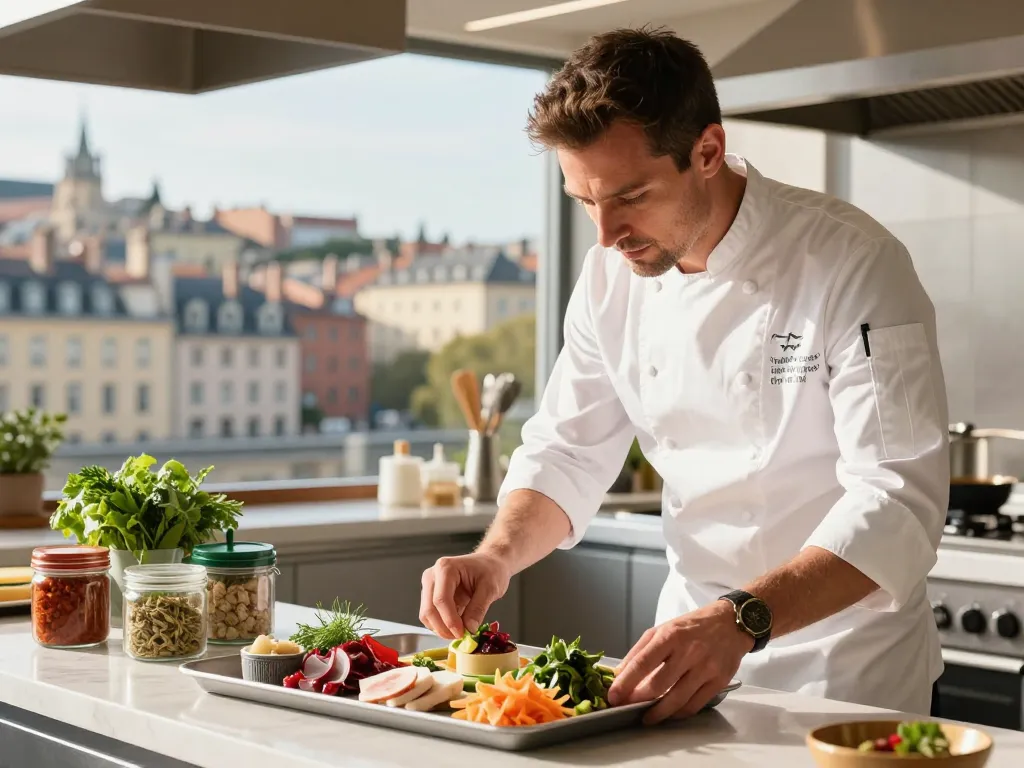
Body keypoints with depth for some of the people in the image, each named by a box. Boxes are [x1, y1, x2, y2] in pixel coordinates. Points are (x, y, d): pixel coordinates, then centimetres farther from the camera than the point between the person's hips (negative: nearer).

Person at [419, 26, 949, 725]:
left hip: (845, 667, -5)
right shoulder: (612, 278, -4)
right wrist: (497, 556, -16)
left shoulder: (855, 265, -22)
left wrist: (742, 621, -41)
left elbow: (897, 503, -28)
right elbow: (568, 454, 4)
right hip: (694, 624, 5)